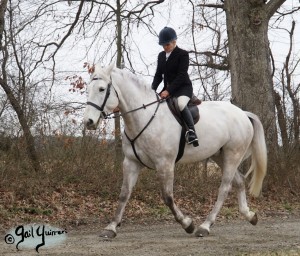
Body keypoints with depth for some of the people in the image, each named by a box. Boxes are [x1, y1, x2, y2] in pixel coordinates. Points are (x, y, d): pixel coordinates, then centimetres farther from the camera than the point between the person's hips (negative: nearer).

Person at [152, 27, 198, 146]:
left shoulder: (183, 54, -8)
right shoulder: (161, 55, 13)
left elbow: (181, 75, -17)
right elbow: (158, 75, 13)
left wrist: (168, 91, -26)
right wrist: (152, 90, -5)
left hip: (183, 87, -7)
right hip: (168, 88, 8)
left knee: (180, 104, -37)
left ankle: (191, 132, -33)